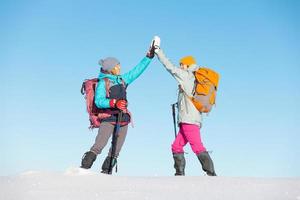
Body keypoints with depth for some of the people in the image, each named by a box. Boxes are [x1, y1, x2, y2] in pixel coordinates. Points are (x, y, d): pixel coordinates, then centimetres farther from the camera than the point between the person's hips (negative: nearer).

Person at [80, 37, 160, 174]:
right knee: (99, 146, -18)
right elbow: (98, 101, -11)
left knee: (116, 150, 3)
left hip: (123, 119, 7)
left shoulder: (123, 80, 15)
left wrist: (149, 56, 16)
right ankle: (83, 169, -16)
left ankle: (106, 172, 8)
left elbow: (137, 70, 19)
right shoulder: (103, 82, -3)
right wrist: (114, 103, -24)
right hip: (108, 118, -7)